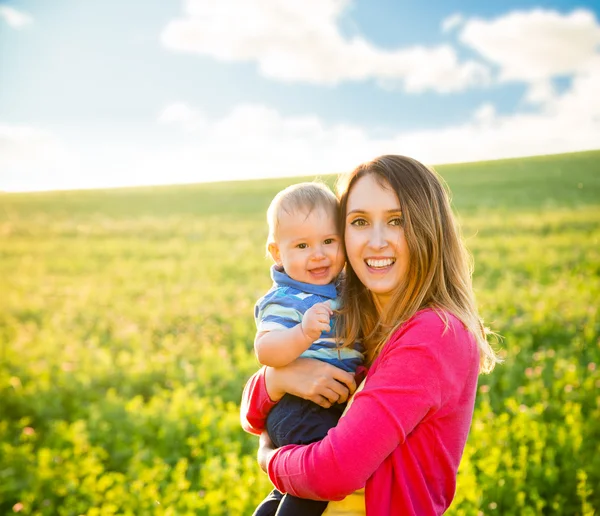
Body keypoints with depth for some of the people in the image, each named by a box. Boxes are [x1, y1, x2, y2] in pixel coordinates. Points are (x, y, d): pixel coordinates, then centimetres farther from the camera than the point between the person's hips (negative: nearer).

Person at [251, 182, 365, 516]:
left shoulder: (344, 291, 9)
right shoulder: (284, 301, -16)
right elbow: (266, 350, -33)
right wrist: (303, 333, -47)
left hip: (336, 408, 8)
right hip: (298, 408, -8)